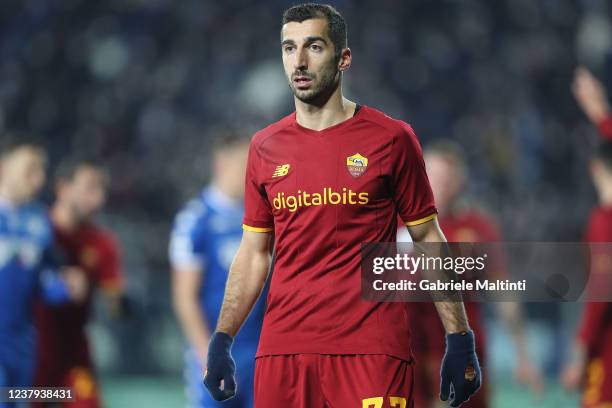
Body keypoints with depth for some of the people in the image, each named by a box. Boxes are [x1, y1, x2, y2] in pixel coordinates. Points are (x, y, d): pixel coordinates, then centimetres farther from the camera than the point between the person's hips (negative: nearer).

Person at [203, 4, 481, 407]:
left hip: (372, 352, -3)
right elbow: (254, 252, 15)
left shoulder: (391, 138, 0)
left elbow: (427, 239, 4)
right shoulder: (265, 147, 9)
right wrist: (221, 340, 7)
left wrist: (460, 340, 0)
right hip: (283, 350, 3)